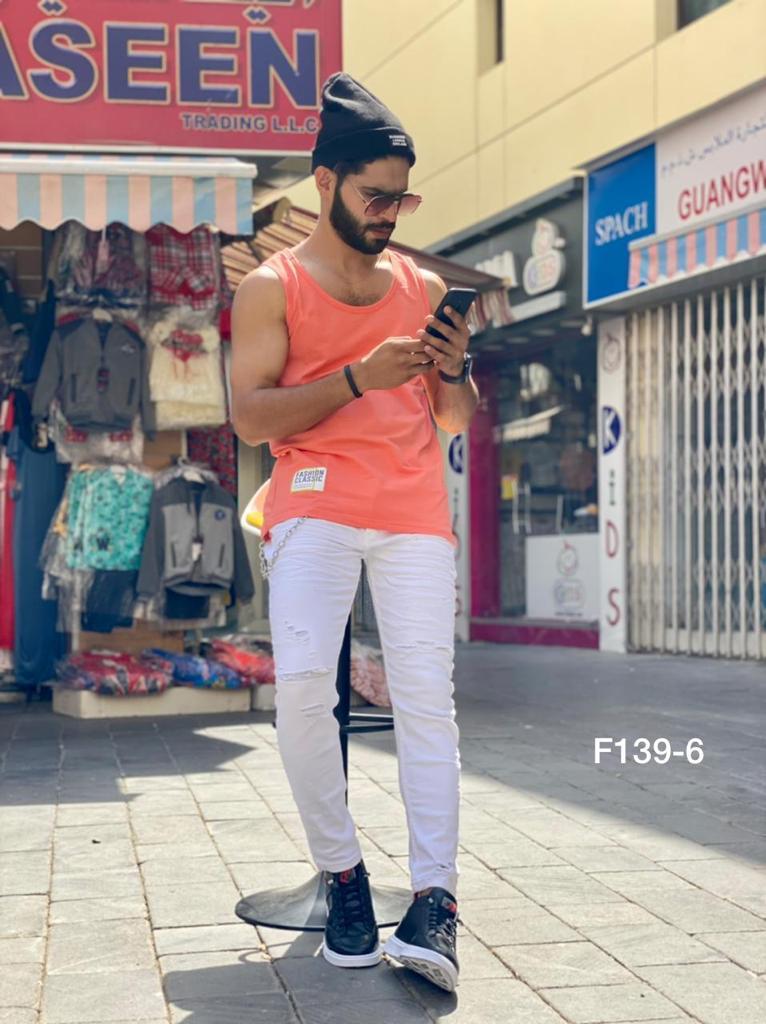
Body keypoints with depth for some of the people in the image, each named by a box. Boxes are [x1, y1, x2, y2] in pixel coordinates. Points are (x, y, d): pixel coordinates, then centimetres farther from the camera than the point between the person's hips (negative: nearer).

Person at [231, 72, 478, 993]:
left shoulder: (425, 288, 16)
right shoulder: (273, 286, 6)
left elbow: (456, 422, 19)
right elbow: (251, 417, -4)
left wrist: (454, 373, -3)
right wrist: (357, 377, -15)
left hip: (415, 512, 3)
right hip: (315, 505, -3)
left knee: (426, 698, -8)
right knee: (301, 686, -19)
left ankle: (434, 903, -11)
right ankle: (341, 875, -1)